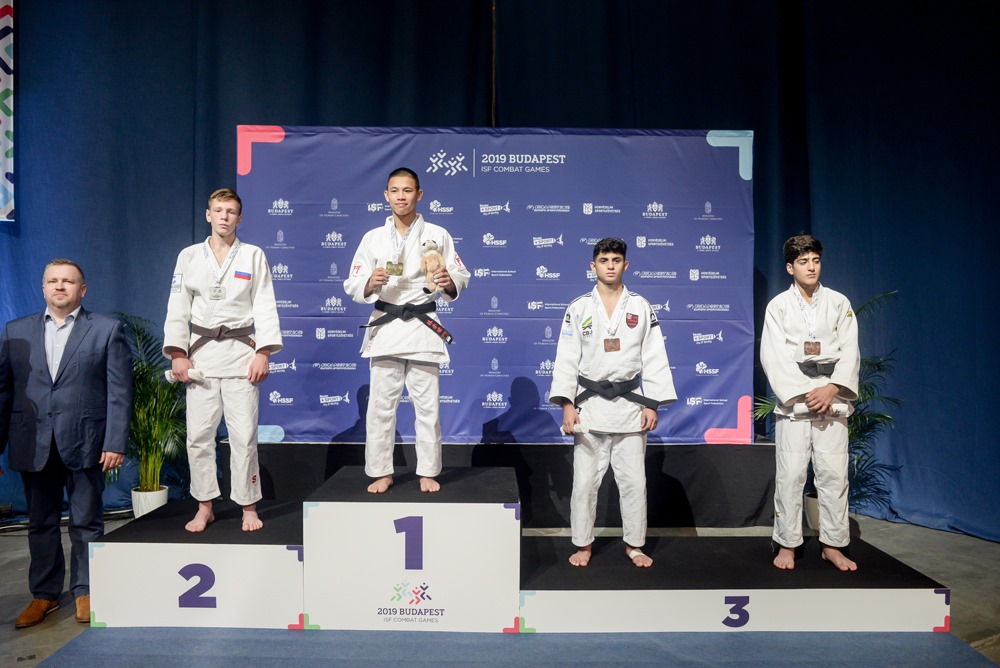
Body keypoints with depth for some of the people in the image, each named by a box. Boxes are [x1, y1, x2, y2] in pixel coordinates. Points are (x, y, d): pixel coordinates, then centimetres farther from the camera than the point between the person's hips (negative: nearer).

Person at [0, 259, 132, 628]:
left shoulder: (107, 330, 1)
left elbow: (119, 392, -4)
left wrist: (115, 443, -10)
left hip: (85, 442, -3)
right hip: (33, 445, 3)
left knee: (86, 523, 6)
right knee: (41, 523, 13)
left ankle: (85, 591, 20)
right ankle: (44, 594, 26)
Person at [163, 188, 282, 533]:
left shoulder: (253, 255, 5)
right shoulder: (189, 256, 9)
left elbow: (265, 307, 0)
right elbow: (178, 308, 7)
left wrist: (263, 353, -9)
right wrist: (177, 354, -3)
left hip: (240, 351, -2)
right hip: (201, 352, 2)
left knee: (244, 434, -2)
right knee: (198, 434, 3)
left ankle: (248, 507, 11)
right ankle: (204, 508, 18)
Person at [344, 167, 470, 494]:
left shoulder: (437, 234, 3)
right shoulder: (372, 238, 6)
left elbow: (462, 277, 2)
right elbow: (352, 285, 3)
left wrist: (449, 282, -20)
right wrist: (370, 282, -18)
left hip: (422, 326, -1)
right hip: (385, 326, 1)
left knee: (427, 406, 5)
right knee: (381, 405, 6)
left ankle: (428, 472, 19)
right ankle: (381, 472, 20)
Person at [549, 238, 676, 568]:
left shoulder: (641, 307, 3)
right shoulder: (578, 308, 1)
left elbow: (654, 359, 2)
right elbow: (566, 360, -2)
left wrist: (652, 404, -3)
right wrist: (566, 405, -11)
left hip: (630, 405, 1)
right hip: (590, 406, 0)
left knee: (634, 480, 8)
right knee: (585, 480, 6)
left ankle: (634, 544, 25)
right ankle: (583, 544, 23)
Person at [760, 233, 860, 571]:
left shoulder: (839, 302, 8)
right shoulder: (778, 306, 2)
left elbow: (850, 351, 2)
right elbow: (774, 357, -5)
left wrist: (831, 390, -12)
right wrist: (804, 392, -13)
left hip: (832, 400, 2)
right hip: (793, 400, -2)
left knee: (834, 474, 4)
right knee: (790, 474, -1)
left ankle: (833, 545, 17)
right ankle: (787, 544, 11)